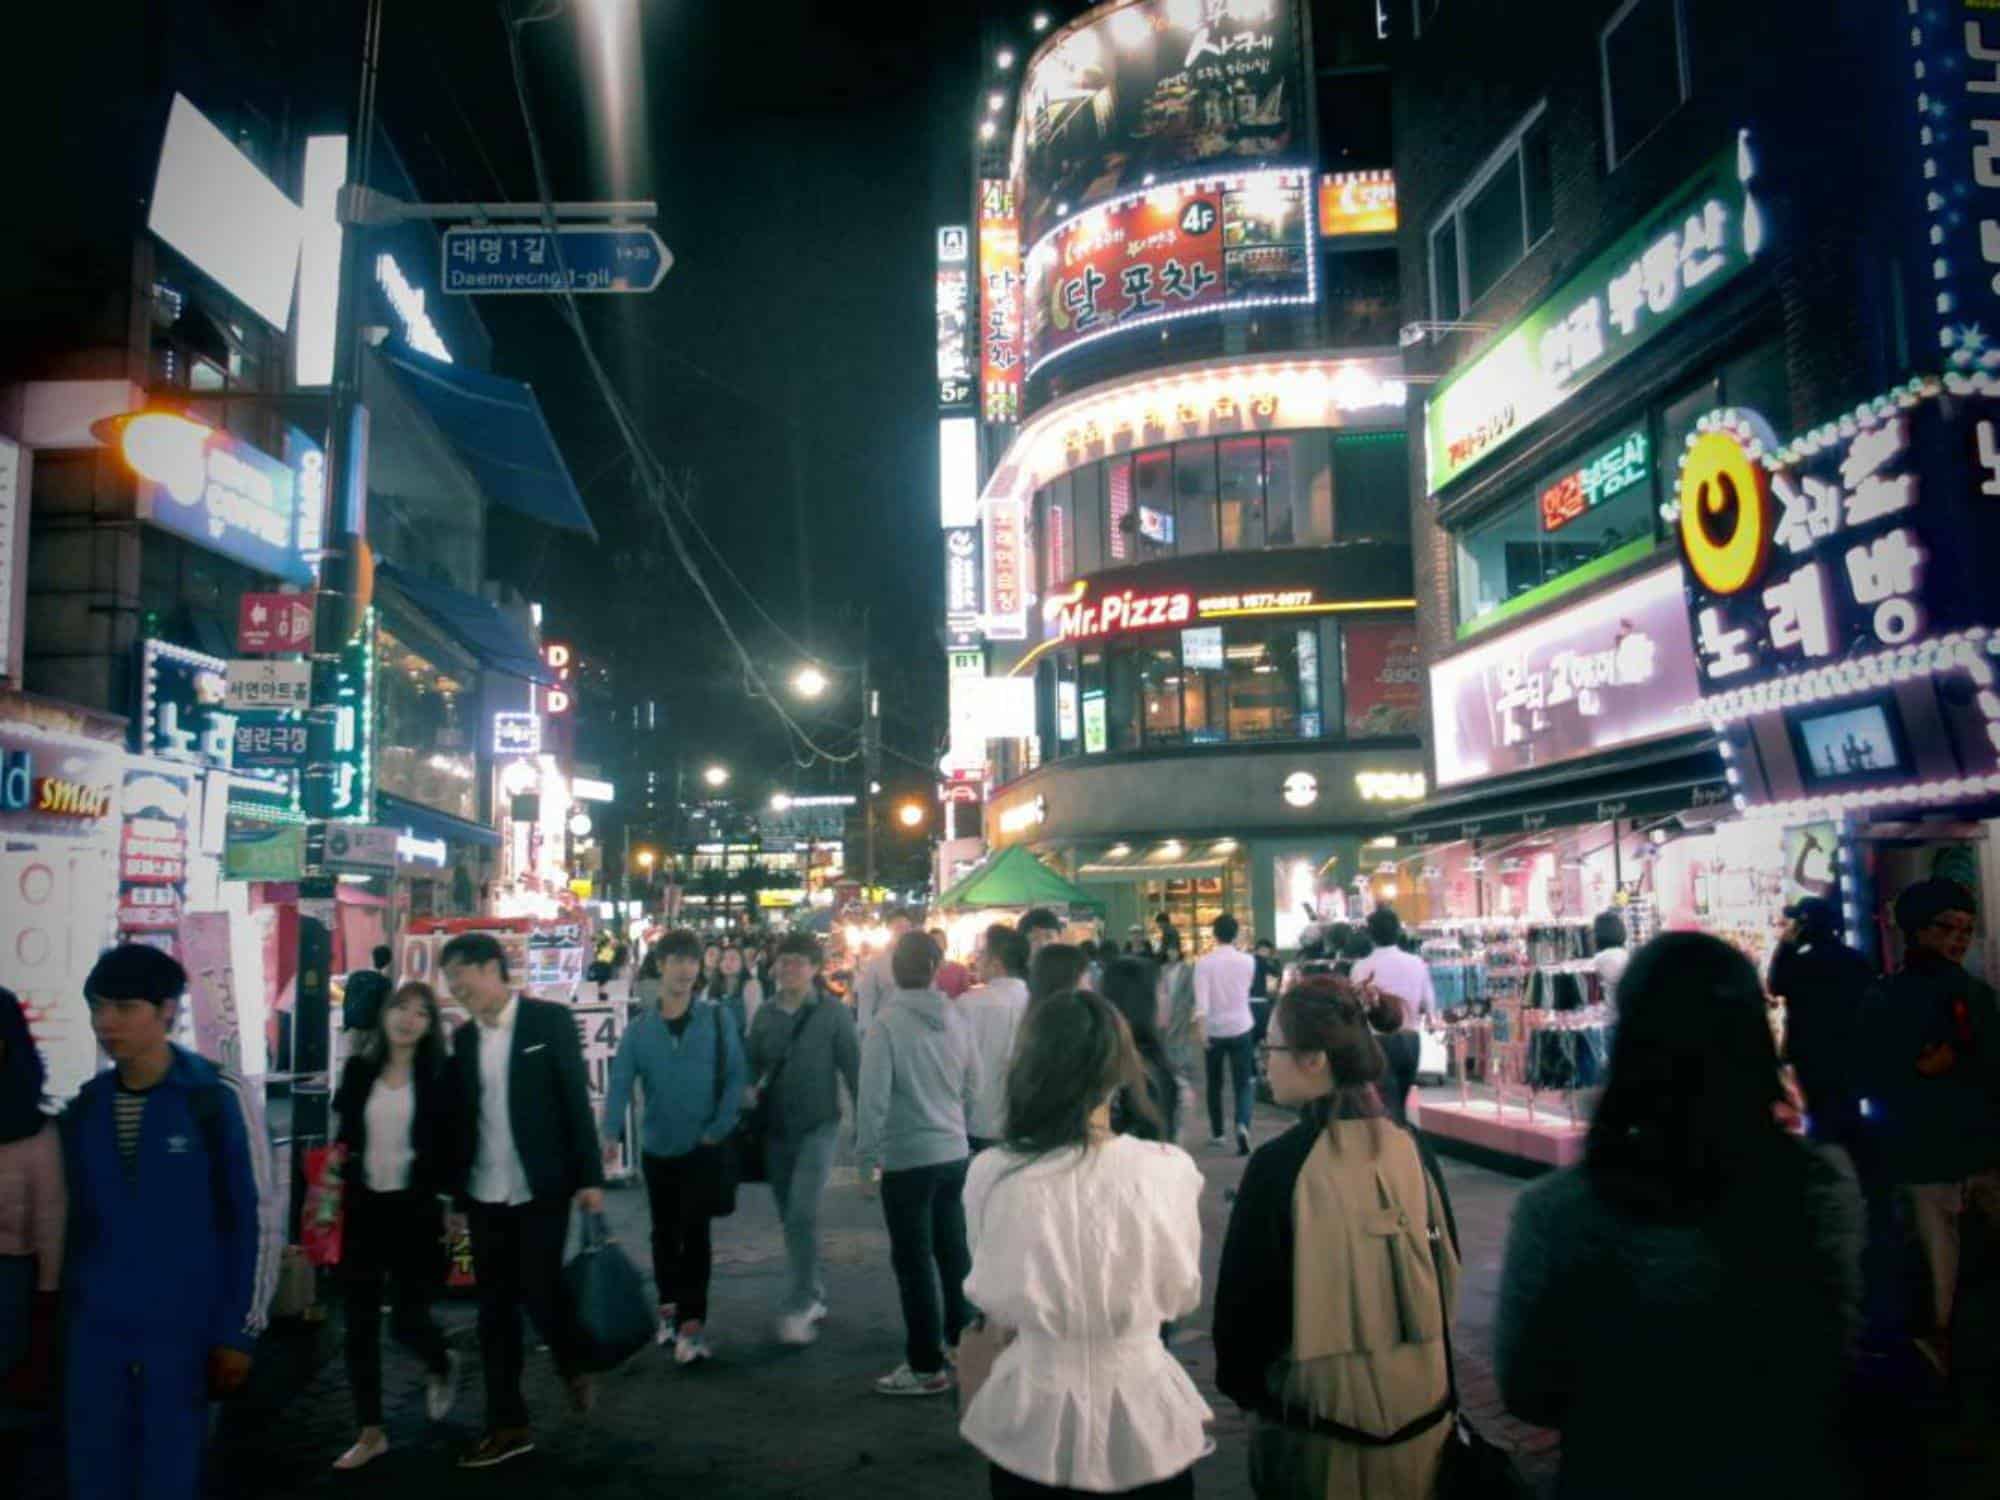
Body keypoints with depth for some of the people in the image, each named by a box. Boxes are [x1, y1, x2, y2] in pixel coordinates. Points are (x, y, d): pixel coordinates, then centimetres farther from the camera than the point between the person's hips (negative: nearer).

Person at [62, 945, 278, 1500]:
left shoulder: (218, 1098, -10)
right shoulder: (84, 1107, 4)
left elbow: (255, 1222, -8)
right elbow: (77, 1221, 12)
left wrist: (239, 1331, -9)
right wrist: (68, 1315, 9)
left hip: (183, 1331, -4)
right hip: (94, 1332, 4)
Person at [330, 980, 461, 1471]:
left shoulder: (439, 1075, -6)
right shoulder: (358, 1069, 2)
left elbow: (452, 1145, -4)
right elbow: (343, 1135, 13)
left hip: (415, 1207, -3)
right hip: (364, 1205, 3)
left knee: (408, 1319, -1)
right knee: (360, 1322, 5)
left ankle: (442, 1366, 34)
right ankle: (371, 1432, 17)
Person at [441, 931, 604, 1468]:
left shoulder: (549, 1020, -7)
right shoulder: (464, 1037, 8)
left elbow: (576, 1100, -8)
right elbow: (461, 1119, 11)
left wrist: (589, 1177, -12)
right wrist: (456, 1195, 10)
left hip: (541, 1189, -5)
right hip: (485, 1195, 5)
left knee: (540, 1293, -3)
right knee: (495, 1309, 7)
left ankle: (574, 1369, 27)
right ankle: (508, 1425, 17)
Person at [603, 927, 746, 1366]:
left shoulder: (717, 1018, -6)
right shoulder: (639, 1028, -2)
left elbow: (735, 1076, -5)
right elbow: (619, 1083, -11)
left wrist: (717, 1129, -13)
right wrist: (610, 1134, -26)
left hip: (703, 1148, -3)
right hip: (656, 1148, 3)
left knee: (695, 1231, -7)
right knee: (664, 1232, 16)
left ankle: (692, 1321, -2)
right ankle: (670, 1305, 35)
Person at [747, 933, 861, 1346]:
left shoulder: (833, 1013, -7)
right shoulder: (765, 1014, 4)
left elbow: (853, 1068, -6)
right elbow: (752, 1065, 8)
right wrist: (748, 1091, -12)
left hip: (818, 1126, -5)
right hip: (776, 1129, 5)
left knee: (803, 1215, -15)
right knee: (791, 1218, 13)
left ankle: (799, 1307, -6)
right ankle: (814, 1294, 29)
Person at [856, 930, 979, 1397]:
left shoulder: (887, 1023, -16)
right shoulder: (957, 1019, 0)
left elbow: (873, 1096, -17)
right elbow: (972, 1085, 8)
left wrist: (866, 1156, -7)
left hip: (907, 1158, -5)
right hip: (955, 1152, 6)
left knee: (914, 1262, 4)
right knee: (953, 1251, 19)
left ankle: (927, 1367, 10)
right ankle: (960, 1339, 33)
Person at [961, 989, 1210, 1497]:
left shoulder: (991, 1174, -18)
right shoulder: (1167, 1169, -18)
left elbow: (993, 1299, -1)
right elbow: (1182, 1294, 0)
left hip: (1035, 1417, 0)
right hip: (1142, 1415, 0)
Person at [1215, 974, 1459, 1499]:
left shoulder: (1280, 1164, -18)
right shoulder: (1412, 1151, -4)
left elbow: (1245, 1292, -11)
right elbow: (1446, 1272, 8)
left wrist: (1239, 1384, 8)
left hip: (1318, 1421, -4)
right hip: (1419, 1411, 4)